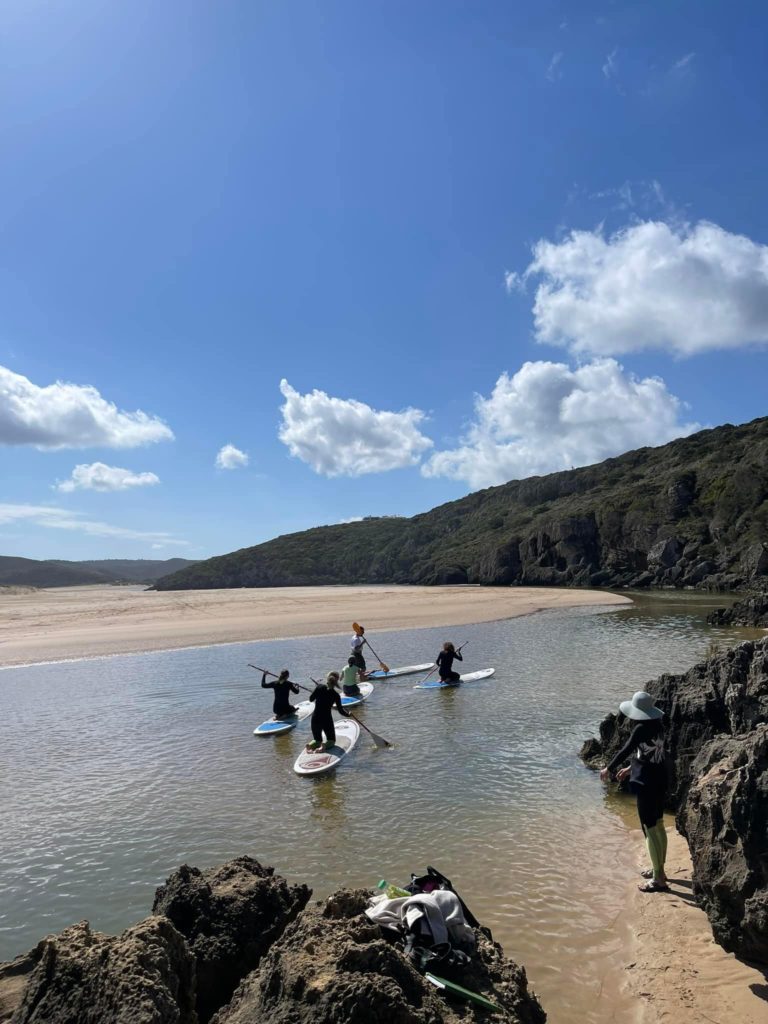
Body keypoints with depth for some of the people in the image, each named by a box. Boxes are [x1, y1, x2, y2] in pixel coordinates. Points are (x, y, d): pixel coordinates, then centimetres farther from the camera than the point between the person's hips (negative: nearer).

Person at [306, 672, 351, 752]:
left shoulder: (319, 688, -7)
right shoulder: (336, 695, -10)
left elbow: (311, 699, 4)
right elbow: (341, 711, -5)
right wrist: (348, 715, 14)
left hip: (315, 718, 3)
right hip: (327, 719, -3)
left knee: (317, 740, 23)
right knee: (331, 740, 18)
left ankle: (311, 745, -11)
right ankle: (325, 745, -16)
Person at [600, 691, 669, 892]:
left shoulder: (641, 729, -21)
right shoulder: (657, 725, 5)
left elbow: (626, 750, -17)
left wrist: (609, 768, -2)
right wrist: (629, 769, 26)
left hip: (646, 781, -9)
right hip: (659, 778, 9)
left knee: (650, 829, -1)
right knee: (658, 825, 20)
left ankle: (659, 880, 6)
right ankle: (659, 870, 34)